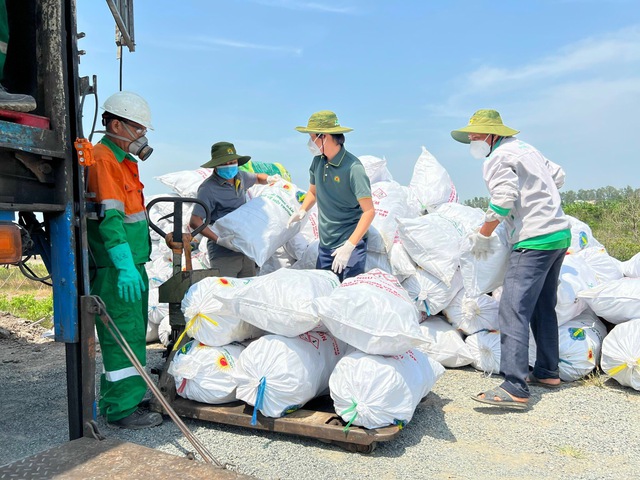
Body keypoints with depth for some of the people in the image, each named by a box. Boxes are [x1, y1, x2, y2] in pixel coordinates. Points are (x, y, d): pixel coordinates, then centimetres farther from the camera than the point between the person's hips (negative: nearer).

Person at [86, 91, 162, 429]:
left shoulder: (123, 161, 19)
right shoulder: (103, 159, -12)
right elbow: (109, 218, -22)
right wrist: (125, 266, -28)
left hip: (131, 265, 10)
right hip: (115, 270, -10)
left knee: (131, 334, 17)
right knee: (123, 336, -5)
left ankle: (120, 397, 29)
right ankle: (121, 408, 5)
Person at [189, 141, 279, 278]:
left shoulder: (240, 177, 8)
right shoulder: (208, 189, -15)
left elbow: (257, 178, 31)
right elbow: (194, 222, -20)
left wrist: (268, 179, 8)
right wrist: (218, 240, -29)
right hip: (223, 252, -7)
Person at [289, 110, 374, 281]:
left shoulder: (353, 168, -18)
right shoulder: (318, 161, 2)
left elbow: (369, 211, -19)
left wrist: (349, 246, -24)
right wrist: (302, 211, 2)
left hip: (350, 243, -6)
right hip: (325, 243, 7)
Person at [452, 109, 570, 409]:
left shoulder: (497, 158, -8)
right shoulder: (525, 148, 20)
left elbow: (503, 200, -18)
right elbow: (557, 176, 26)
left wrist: (482, 235, -9)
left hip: (534, 240, -10)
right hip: (559, 233, 10)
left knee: (513, 310, -15)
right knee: (543, 307, 19)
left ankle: (515, 389, -18)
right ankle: (547, 372, 29)